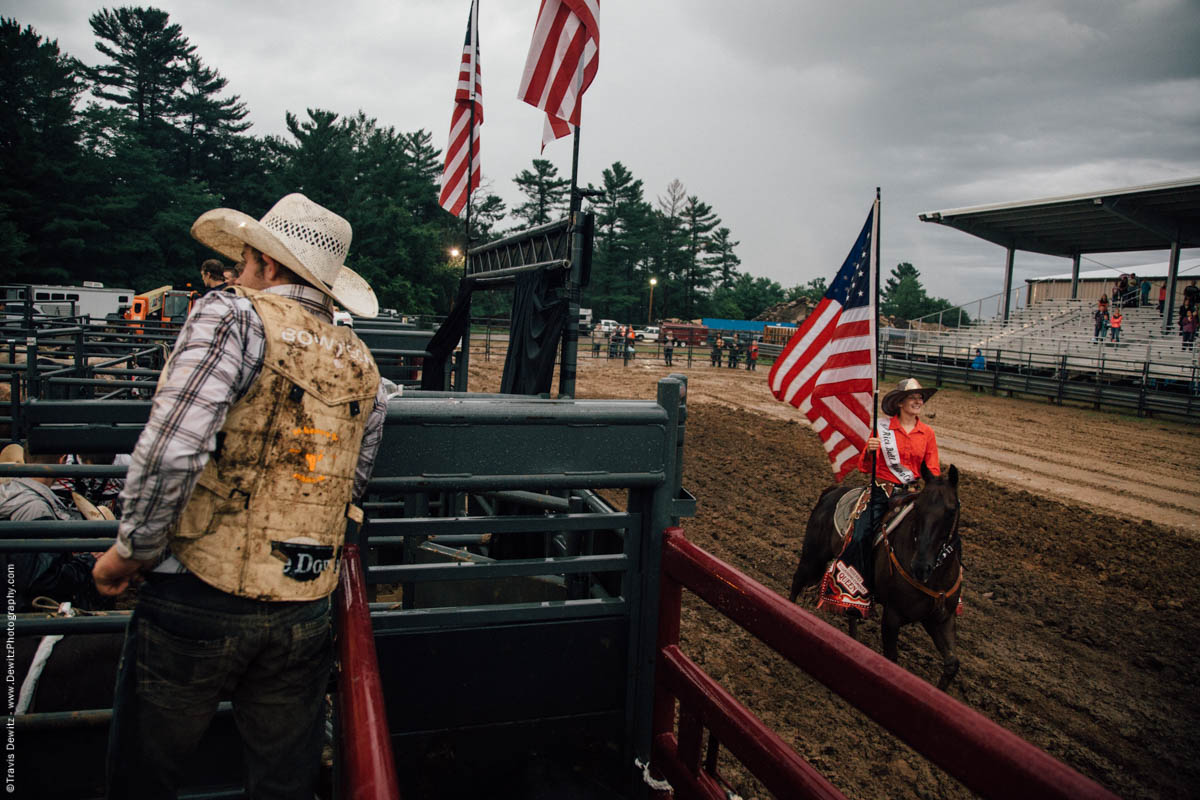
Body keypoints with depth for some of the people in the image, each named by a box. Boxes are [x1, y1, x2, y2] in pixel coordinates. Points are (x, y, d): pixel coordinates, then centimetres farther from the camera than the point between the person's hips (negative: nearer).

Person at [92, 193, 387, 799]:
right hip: (307, 611, 5)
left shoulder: (233, 314, -9)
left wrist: (133, 550, -6)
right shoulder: (362, 365, 8)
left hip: (199, 596, -5)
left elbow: (170, 449, -20)